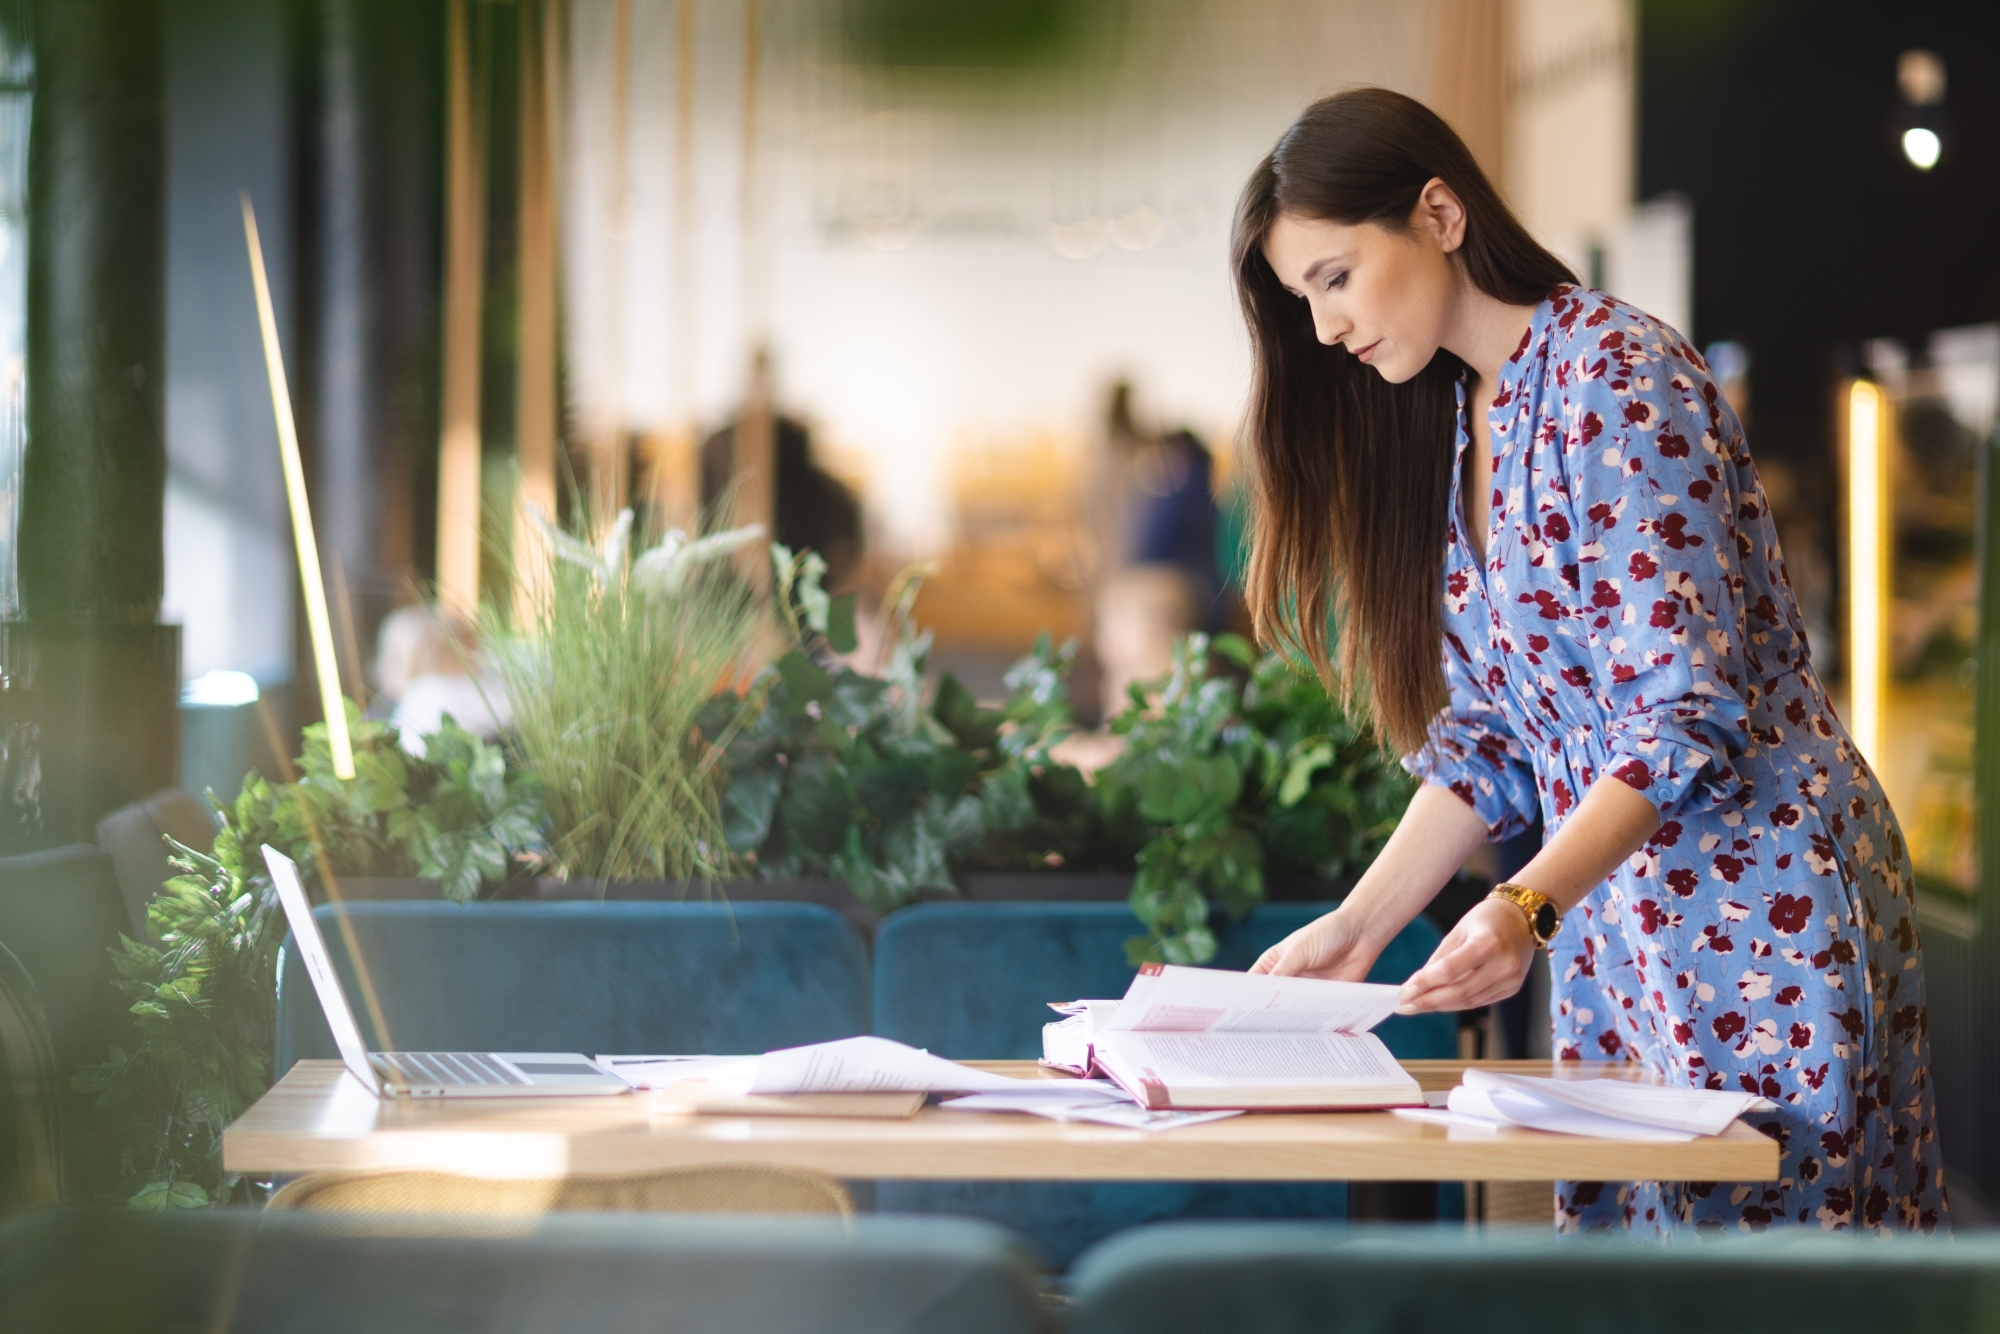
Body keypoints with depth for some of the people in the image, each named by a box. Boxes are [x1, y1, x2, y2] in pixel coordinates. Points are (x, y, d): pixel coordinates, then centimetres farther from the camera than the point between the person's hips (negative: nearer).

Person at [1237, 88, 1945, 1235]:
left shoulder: (1614, 375, -14)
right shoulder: (1452, 425, 12)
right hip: (1615, 926, 8)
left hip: (1757, 904, -8)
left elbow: (1687, 718, -21)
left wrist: (1530, 907, -33)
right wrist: (1357, 927, 1)